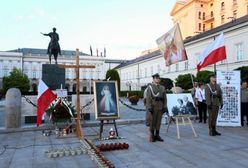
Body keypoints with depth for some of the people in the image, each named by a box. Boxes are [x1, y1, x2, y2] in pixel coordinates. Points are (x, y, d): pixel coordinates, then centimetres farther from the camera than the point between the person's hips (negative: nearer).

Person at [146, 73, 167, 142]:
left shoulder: (162, 88, 13)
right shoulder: (150, 87, 0)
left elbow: (165, 98, 11)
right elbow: (148, 98, -7)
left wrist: (165, 107, 2)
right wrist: (149, 107, -14)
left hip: (160, 107, 4)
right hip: (153, 107, -4)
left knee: (159, 121, 8)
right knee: (152, 121, 1)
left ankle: (157, 135, 17)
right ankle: (152, 136, 10)